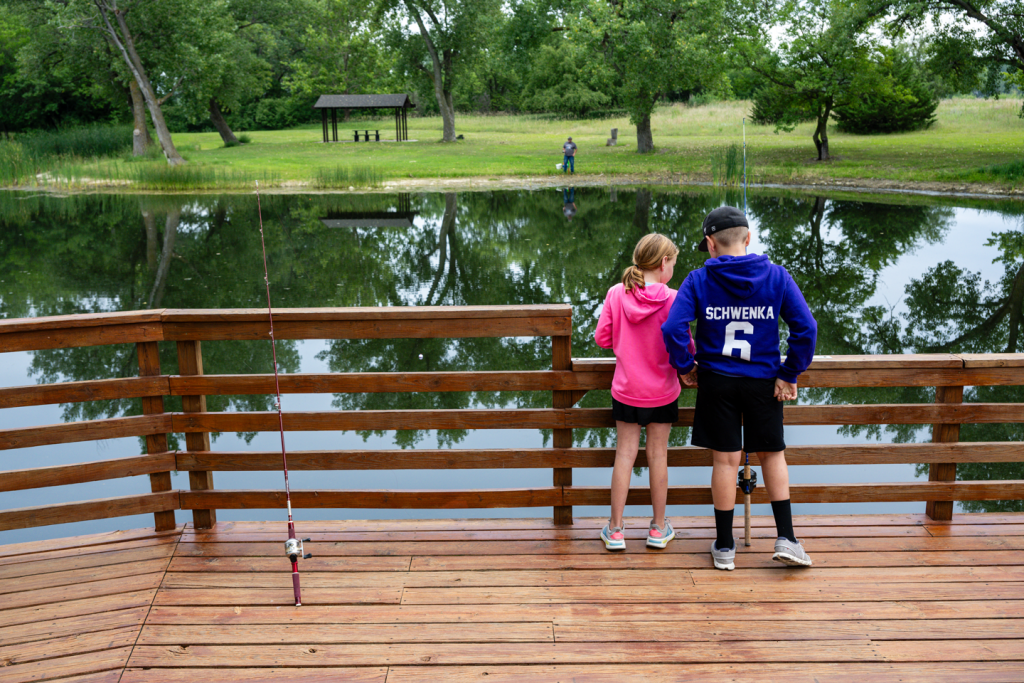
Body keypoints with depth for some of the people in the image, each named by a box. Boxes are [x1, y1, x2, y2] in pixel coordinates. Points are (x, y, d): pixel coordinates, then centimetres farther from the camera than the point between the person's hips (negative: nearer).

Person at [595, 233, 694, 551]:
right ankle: (659, 528, 24)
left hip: (625, 390, 2)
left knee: (625, 454, 10)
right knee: (658, 455, 11)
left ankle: (615, 529, 16)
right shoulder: (672, 299, -15)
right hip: (662, 391, -2)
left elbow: (602, 338, -3)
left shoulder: (616, 294, -8)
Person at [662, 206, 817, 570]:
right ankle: (786, 538, 14)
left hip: (716, 381, -1)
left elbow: (673, 328, -17)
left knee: (725, 460, 7)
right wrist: (790, 373, -2)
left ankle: (725, 546, 17)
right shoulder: (776, 276, -5)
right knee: (772, 454, 18)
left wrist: (685, 366, -2)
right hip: (764, 382, 1)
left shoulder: (698, 281, -8)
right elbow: (806, 328, -10)